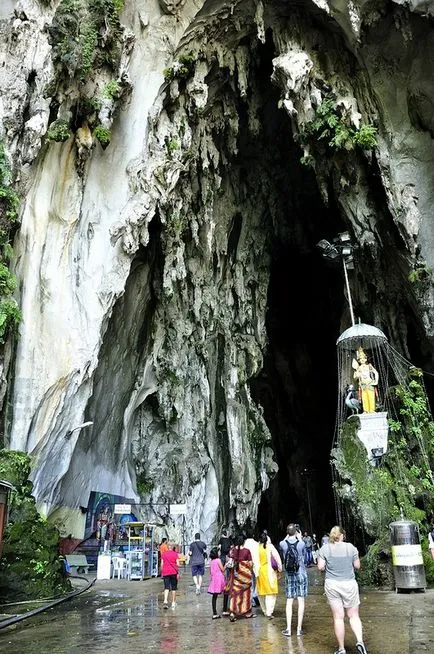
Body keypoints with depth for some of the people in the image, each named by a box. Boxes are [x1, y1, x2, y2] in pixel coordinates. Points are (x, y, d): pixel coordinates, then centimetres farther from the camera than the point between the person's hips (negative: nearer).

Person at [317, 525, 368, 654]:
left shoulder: (324, 549, -4)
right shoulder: (350, 547, -4)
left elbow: (320, 567, -6)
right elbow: (357, 566, 1)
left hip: (332, 585, 0)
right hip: (349, 584, 0)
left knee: (338, 617, 7)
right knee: (353, 616, 12)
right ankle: (360, 641, -6)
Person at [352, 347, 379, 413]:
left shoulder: (369, 366, 9)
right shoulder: (359, 368, 11)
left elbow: (376, 373, 7)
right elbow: (355, 377, 7)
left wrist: (376, 381, -4)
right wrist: (355, 370, -9)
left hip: (370, 384, -1)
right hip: (362, 385, 1)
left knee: (371, 397, -9)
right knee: (364, 398, -5)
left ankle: (372, 410, -8)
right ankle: (366, 410, -4)